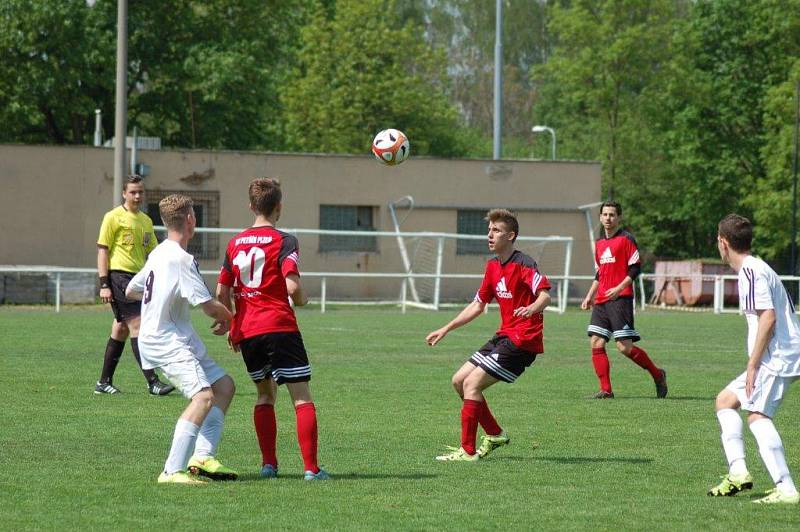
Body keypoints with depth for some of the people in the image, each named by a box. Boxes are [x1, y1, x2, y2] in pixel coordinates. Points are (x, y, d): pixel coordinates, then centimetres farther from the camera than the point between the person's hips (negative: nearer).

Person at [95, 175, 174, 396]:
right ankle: (152, 381, -18)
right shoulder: (114, 217, -4)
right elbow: (102, 250, -6)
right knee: (136, 326, -13)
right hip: (119, 276, -8)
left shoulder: (146, 221, 17)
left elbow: (152, 252, 24)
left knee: (121, 329, 10)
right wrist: (104, 284, -12)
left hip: (138, 278, 8)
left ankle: (104, 382, 18)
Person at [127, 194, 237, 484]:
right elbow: (208, 305, -19)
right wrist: (227, 318, 3)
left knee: (224, 385, 13)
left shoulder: (158, 253, 13)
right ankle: (172, 470, -31)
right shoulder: (180, 259, -18)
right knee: (204, 395, -24)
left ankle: (202, 457, 5)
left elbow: (131, 291, 25)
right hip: (167, 340, -11)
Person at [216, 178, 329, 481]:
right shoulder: (283, 242, -6)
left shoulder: (235, 243, 11)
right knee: (302, 397, -2)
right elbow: (292, 286, -18)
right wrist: (301, 300, 4)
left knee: (265, 394, 20)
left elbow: (222, 292, 13)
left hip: (246, 331, 6)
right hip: (279, 327, -6)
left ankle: (269, 464, 13)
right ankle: (311, 468, -9)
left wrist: (231, 327, 24)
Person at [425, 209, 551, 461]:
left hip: (523, 340, -9)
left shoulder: (523, 264, -14)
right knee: (459, 380, 10)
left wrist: (532, 308, -50)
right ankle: (495, 435, 20)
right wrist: (445, 329, 23)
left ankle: (468, 451, -11)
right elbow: (478, 305, 24)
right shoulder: (493, 266, 14)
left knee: (472, 384, -16)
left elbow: (545, 295, -27)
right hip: (504, 336, 10)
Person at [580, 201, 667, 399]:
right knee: (596, 343, -3)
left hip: (620, 299, -8)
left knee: (624, 347, -12)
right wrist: (589, 297, 18)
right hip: (601, 301, 8)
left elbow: (635, 269, -8)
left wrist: (619, 289, -17)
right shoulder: (600, 244, 19)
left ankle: (658, 375, 6)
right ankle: (606, 390, 0)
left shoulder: (626, 239, -4)